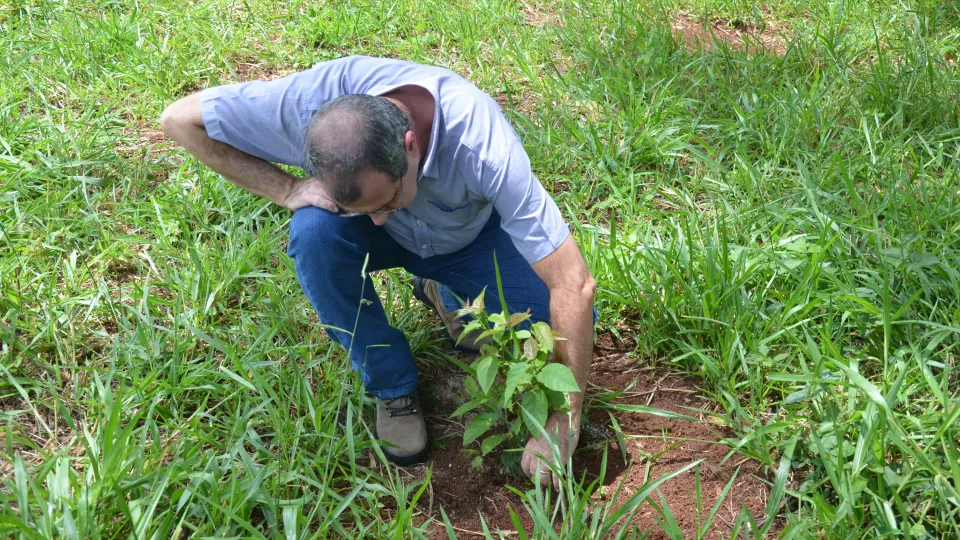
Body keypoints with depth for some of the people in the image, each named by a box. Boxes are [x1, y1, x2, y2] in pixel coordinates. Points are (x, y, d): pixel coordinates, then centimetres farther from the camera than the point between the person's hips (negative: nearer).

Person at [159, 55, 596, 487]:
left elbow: (575, 285, -38)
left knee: (575, 320, -18)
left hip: (469, 236, 0)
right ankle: (392, 386, -10)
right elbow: (179, 119, -24)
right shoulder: (315, 99, -38)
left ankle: (447, 295, 12)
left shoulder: (484, 147, -42)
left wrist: (563, 424, -34)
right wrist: (286, 190, -32)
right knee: (314, 231, -33)